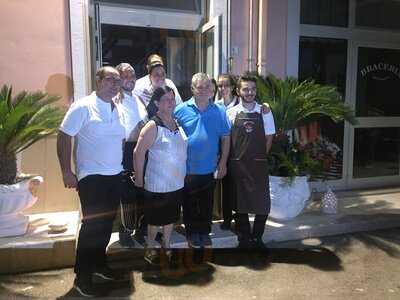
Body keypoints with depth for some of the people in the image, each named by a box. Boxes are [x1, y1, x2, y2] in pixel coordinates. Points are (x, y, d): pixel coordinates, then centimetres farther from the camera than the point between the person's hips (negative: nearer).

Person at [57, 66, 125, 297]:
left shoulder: (118, 110, 10)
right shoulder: (83, 107, -10)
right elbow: (64, 138, -12)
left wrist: (119, 164, 13)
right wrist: (67, 172, -15)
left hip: (115, 175, 7)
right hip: (92, 176, -7)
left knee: (107, 223, 15)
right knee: (92, 225, -1)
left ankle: (99, 263, 34)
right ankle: (82, 276, 15)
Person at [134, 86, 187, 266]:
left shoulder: (177, 123, 4)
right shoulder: (153, 126, -15)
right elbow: (139, 152, -15)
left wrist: (183, 174, 11)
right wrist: (139, 178, -12)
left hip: (177, 182, 6)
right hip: (157, 184, -6)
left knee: (171, 217, 18)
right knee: (155, 218, 8)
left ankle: (167, 246, 36)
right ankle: (150, 249, 27)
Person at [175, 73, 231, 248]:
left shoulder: (219, 111, -1)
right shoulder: (181, 110, -5)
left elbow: (225, 138, 2)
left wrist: (223, 163, -1)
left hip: (210, 168, 1)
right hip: (187, 168, -1)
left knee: (207, 203, 15)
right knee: (189, 204, 12)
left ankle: (204, 232, 33)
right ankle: (192, 233, 31)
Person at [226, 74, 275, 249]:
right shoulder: (231, 113, 0)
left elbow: (269, 137, 5)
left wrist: (260, 156, 2)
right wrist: (237, 157, -1)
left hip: (258, 164, 0)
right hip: (237, 164, 0)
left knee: (262, 202, 2)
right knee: (239, 202, 10)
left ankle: (257, 238, 25)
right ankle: (244, 239, 27)